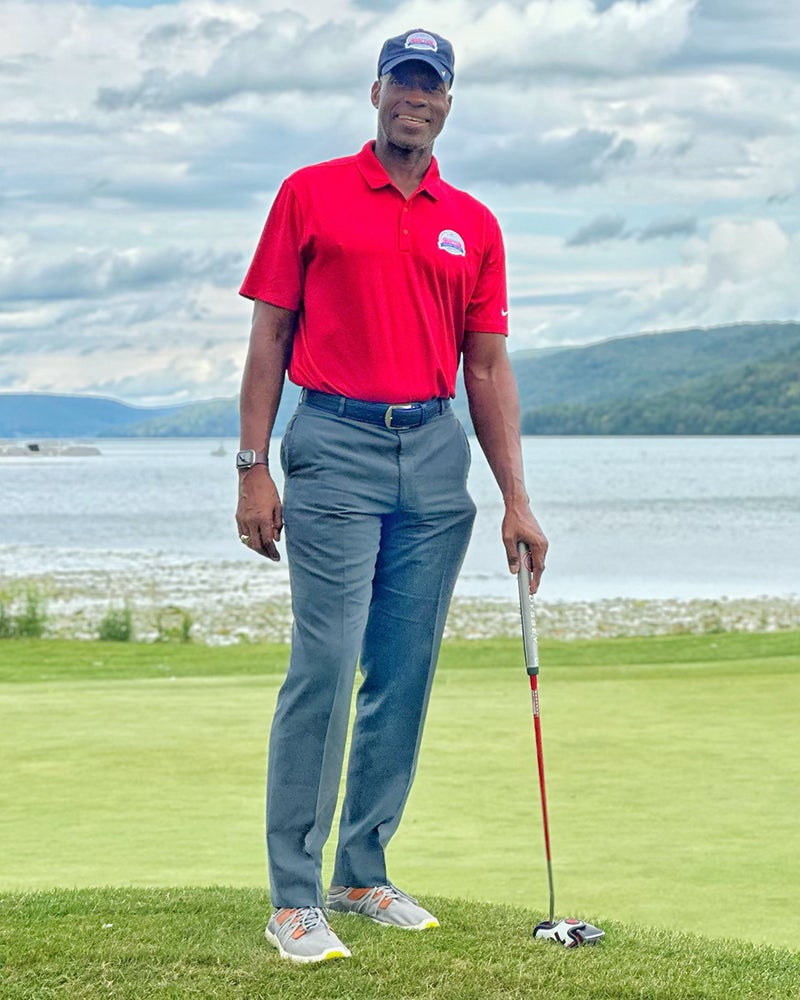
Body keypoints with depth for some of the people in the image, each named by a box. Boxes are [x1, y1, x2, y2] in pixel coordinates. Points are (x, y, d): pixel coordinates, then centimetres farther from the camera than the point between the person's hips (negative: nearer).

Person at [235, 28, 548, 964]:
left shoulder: (473, 225, 11)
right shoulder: (310, 194, 3)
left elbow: (486, 367, 10)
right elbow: (270, 334, 1)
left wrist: (516, 499, 4)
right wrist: (254, 467, -6)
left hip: (434, 455, 4)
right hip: (334, 444, -4)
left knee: (404, 675, 5)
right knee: (323, 666, -10)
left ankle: (362, 874, 15)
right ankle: (294, 897, -5)